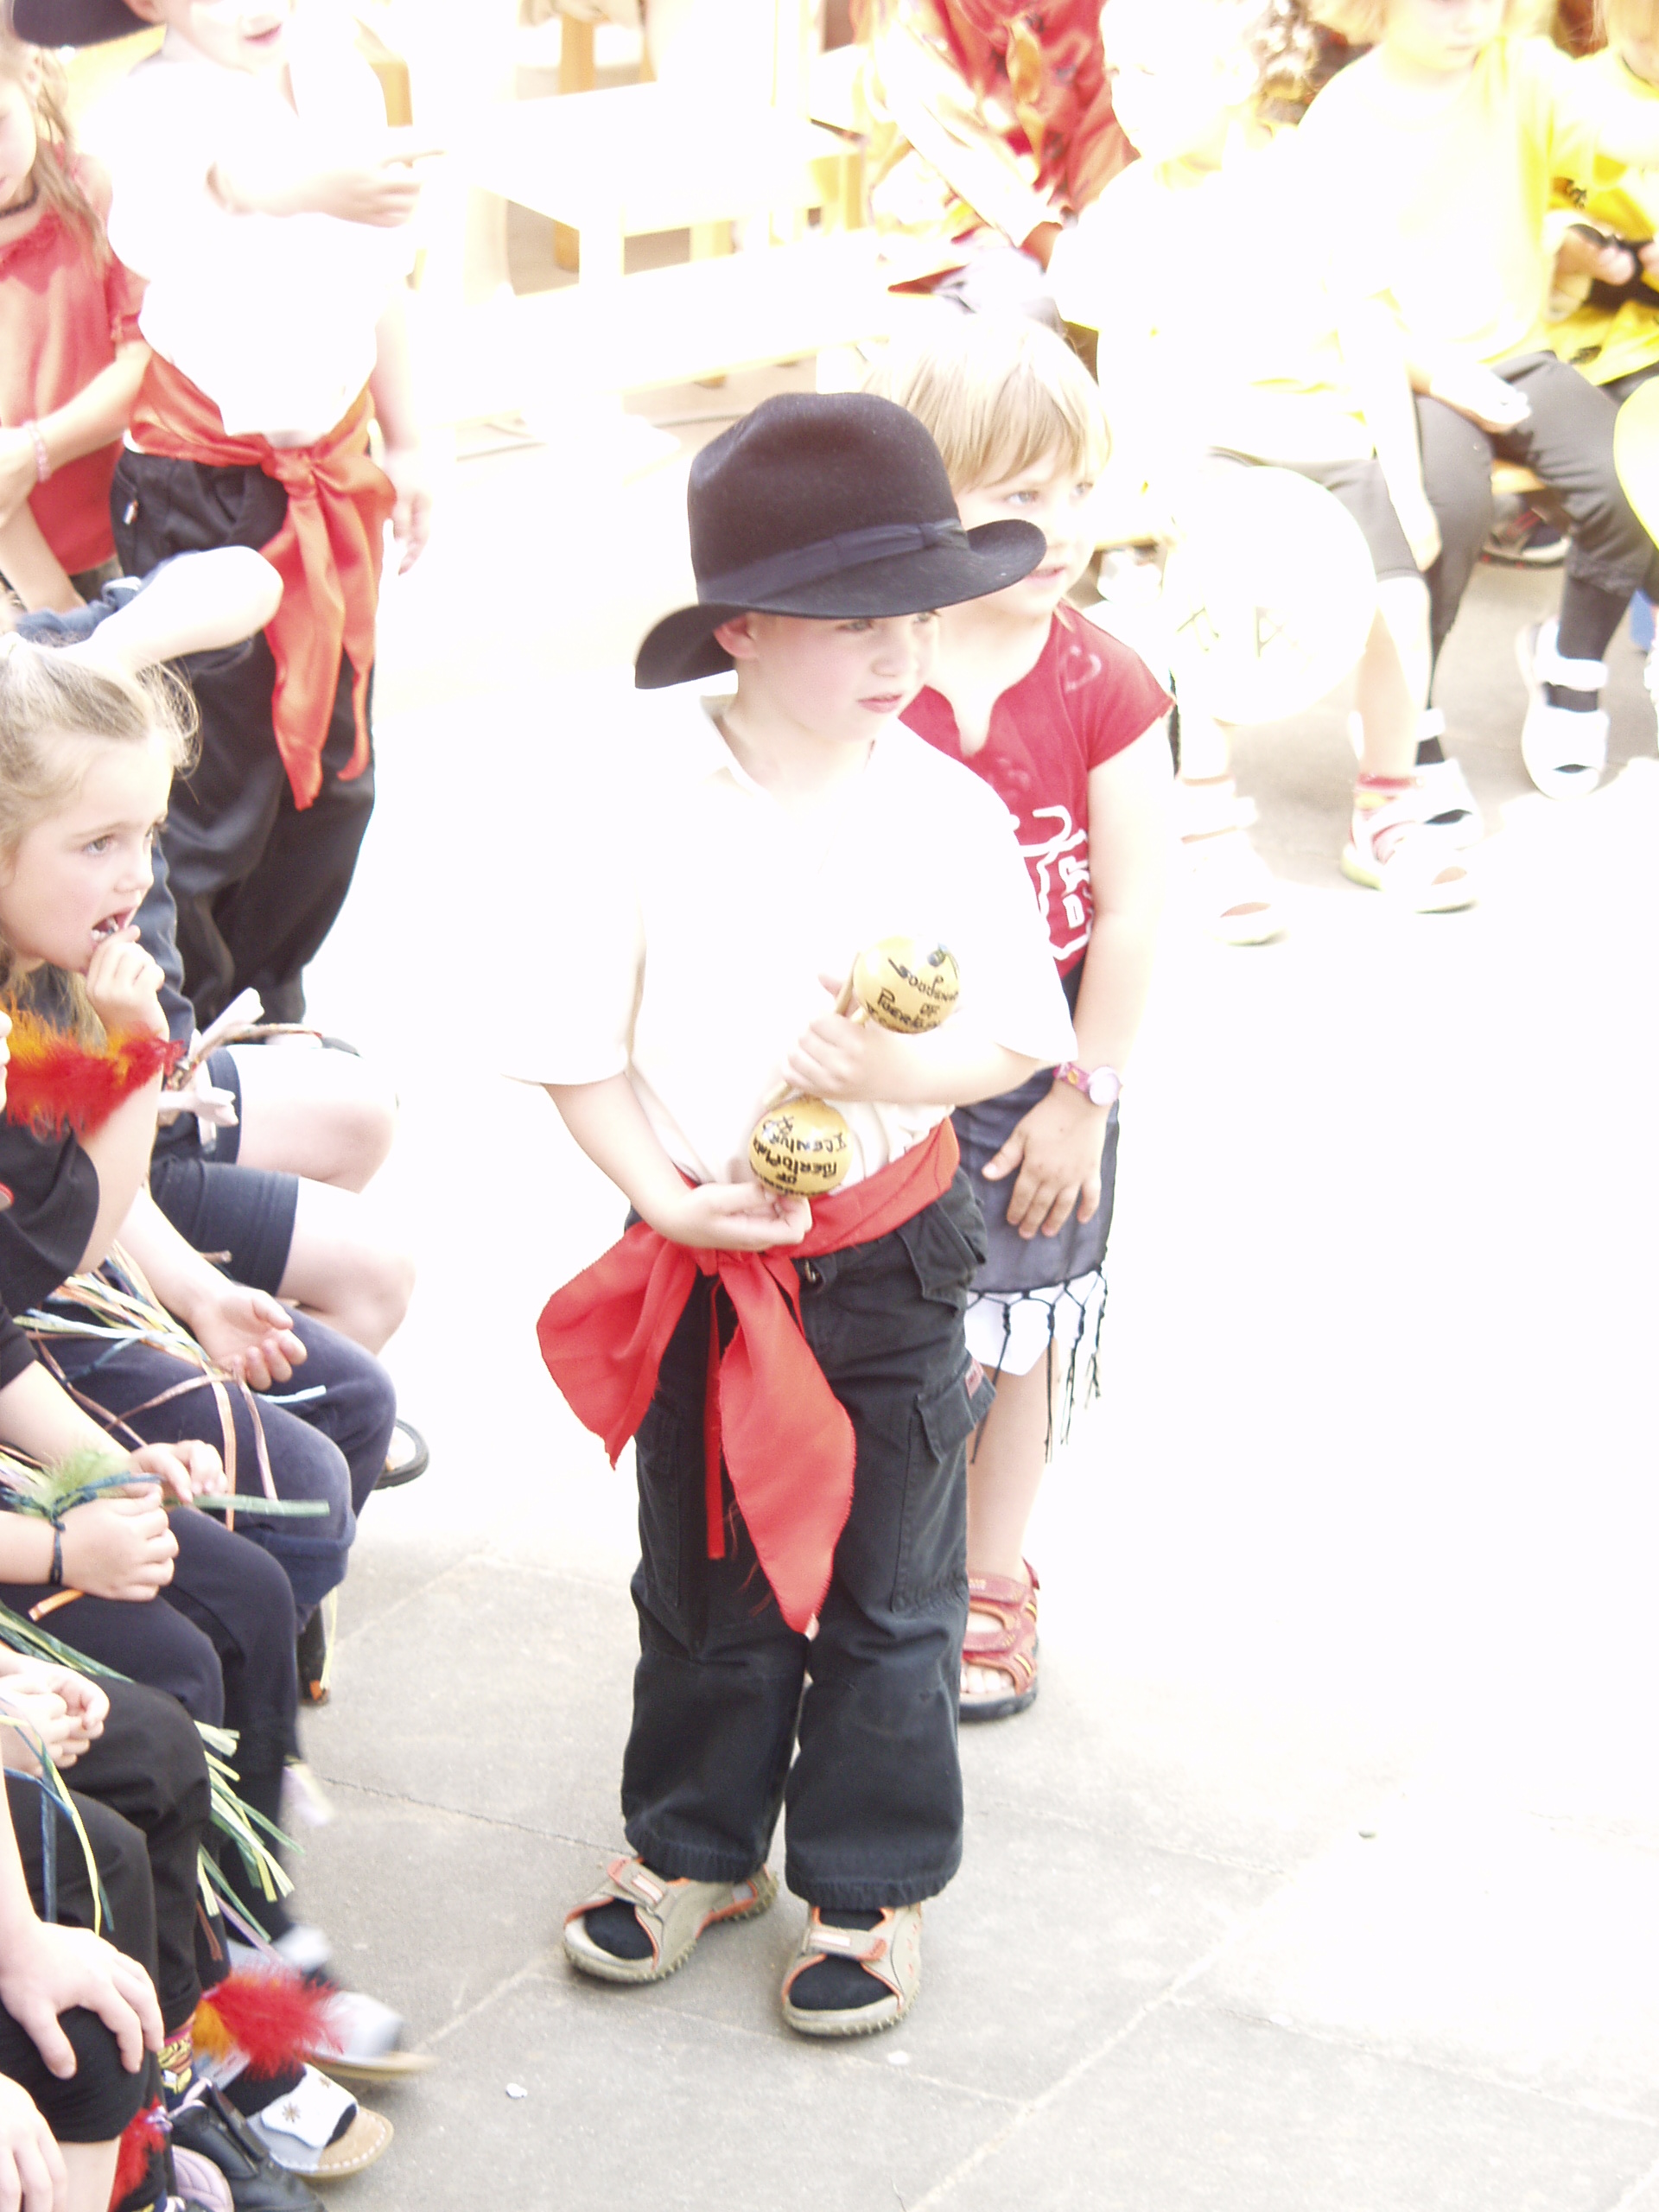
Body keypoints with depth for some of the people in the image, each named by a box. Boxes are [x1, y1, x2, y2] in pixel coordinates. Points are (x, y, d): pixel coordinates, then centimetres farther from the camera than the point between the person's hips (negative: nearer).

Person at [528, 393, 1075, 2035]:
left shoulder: (947, 810, -10)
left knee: (884, 1591, 11)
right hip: (702, 1262, 0)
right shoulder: (644, 810, -14)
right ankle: (697, 1841, 38)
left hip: (892, 1254, 0)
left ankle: (867, 1881, 29)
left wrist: (899, 1067, -23)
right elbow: (572, 1042, -8)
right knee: (705, 1578, 17)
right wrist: (666, 1194, -18)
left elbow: (1025, 1033, -4)